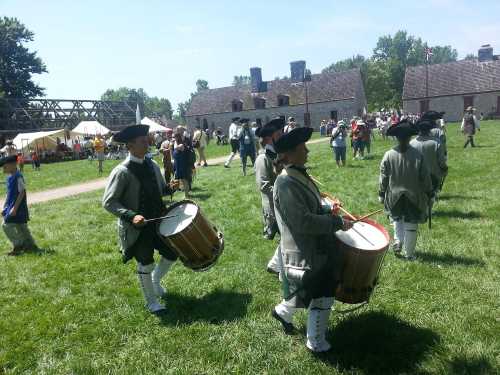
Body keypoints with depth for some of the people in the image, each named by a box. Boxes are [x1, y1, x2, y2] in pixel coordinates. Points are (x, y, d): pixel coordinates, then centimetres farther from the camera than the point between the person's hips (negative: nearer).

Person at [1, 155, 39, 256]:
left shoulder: (18, 177, -17)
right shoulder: (10, 177, 10)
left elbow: (22, 193, -20)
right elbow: (9, 193, 18)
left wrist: (15, 208, -21)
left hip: (18, 207, -9)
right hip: (11, 206, 9)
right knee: (21, 226, 13)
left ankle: (18, 246, 2)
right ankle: (31, 245, 21)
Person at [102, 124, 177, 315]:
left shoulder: (152, 164, 2)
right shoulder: (121, 171, -18)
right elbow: (108, 202, -17)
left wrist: (171, 188, -7)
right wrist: (131, 216, -29)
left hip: (157, 221, 6)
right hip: (136, 227, -6)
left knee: (172, 253, 12)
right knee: (146, 264, 6)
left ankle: (155, 281, 41)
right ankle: (151, 302, 30)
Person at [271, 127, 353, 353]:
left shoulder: (300, 175, 5)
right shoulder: (286, 184, -26)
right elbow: (304, 222, -29)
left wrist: (328, 212, 6)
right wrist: (337, 222, -22)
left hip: (315, 247, 10)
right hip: (303, 253, -10)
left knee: (313, 294, 26)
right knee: (321, 298, 7)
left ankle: (282, 312, 47)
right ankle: (316, 344, 28)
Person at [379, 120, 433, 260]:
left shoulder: (389, 155, -12)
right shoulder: (418, 155, -11)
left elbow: (383, 178, -5)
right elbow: (425, 178, -4)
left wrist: (381, 194, 6)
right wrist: (429, 194, 9)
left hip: (394, 196, 0)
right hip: (414, 197, 0)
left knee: (396, 218, 26)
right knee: (411, 225, 11)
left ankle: (398, 241, 9)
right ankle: (409, 253, 20)